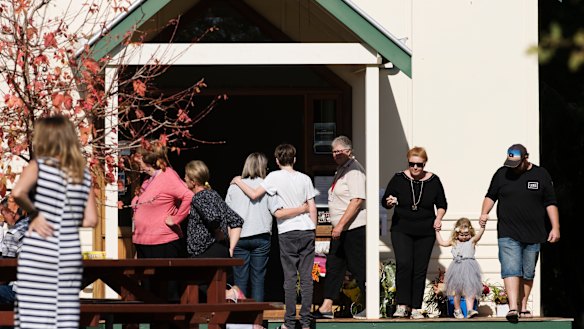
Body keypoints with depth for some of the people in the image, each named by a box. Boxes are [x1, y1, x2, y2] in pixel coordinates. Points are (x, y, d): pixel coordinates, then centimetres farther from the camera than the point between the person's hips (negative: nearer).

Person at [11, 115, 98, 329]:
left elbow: (18, 193, -24)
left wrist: (34, 214, -8)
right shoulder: (84, 175, 8)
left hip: (37, 254, -4)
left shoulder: (38, 166, -4)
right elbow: (90, 220, 4)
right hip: (70, 254, 4)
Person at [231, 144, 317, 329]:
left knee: (290, 278, 1)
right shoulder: (305, 179, 7)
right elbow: (312, 208, 7)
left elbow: (254, 195, -9)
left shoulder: (275, 177, -5)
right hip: (307, 231, 3)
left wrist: (238, 182, 7)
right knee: (306, 277, 4)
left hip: (287, 233, -3)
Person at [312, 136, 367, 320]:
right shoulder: (341, 170, 16)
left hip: (353, 228, -10)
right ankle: (326, 307, 10)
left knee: (358, 267, -5)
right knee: (333, 266, 8)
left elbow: (357, 200, -22)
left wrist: (341, 224, -24)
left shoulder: (354, 170, -13)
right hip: (340, 229, 10)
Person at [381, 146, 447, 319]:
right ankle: (402, 305, -13)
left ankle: (416, 308, 5)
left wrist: (438, 217, -4)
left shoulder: (433, 181, 3)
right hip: (401, 231, -1)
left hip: (425, 233, 1)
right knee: (404, 264, -18)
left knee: (420, 270, 0)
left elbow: (442, 204, 14)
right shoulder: (399, 179, -1)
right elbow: (384, 201, 6)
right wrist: (389, 202, -17)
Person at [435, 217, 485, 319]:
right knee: (456, 291, 7)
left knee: (469, 290, -9)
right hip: (457, 268, 3)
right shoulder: (454, 242, 12)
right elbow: (441, 242, 20)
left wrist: (482, 226, -28)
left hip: (469, 269, -3)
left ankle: (470, 309, -14)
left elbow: (479, 235, -13)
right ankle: (457, 310, 18)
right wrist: (437, 231, 19)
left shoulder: (472, 241, 4)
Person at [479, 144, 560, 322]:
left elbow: (550, 203, 7)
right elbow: (491, 196, 12)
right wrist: (484, 213, -6)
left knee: (528, 273, 8)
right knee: (510, 270, -15)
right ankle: (513, 308, -23)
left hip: (533, 234, 1)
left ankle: (523, 306, 21)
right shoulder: (502, 174, 5)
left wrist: (555, 228, 2)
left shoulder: (541, 175, 5)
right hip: (508, 234, -1)